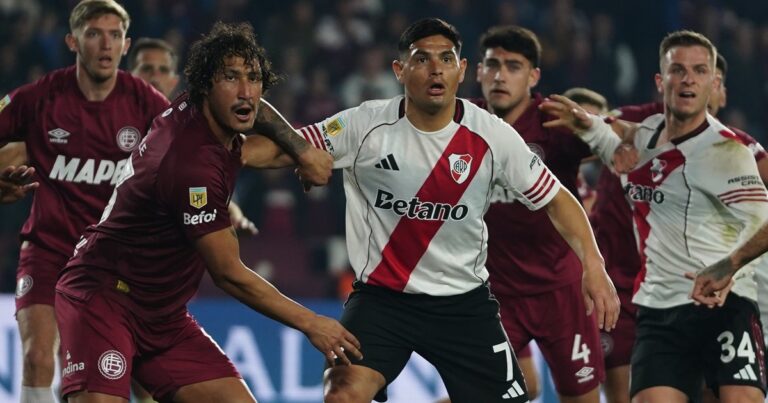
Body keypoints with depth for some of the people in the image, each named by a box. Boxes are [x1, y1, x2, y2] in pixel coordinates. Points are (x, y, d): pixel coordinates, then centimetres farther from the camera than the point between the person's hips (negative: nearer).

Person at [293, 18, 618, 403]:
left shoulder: (493, 136, -7)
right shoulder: (365, 125, -10)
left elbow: (555, 199, 2)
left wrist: (593, 263, -11)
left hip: (464, 302, 2)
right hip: (382, 296, -1)